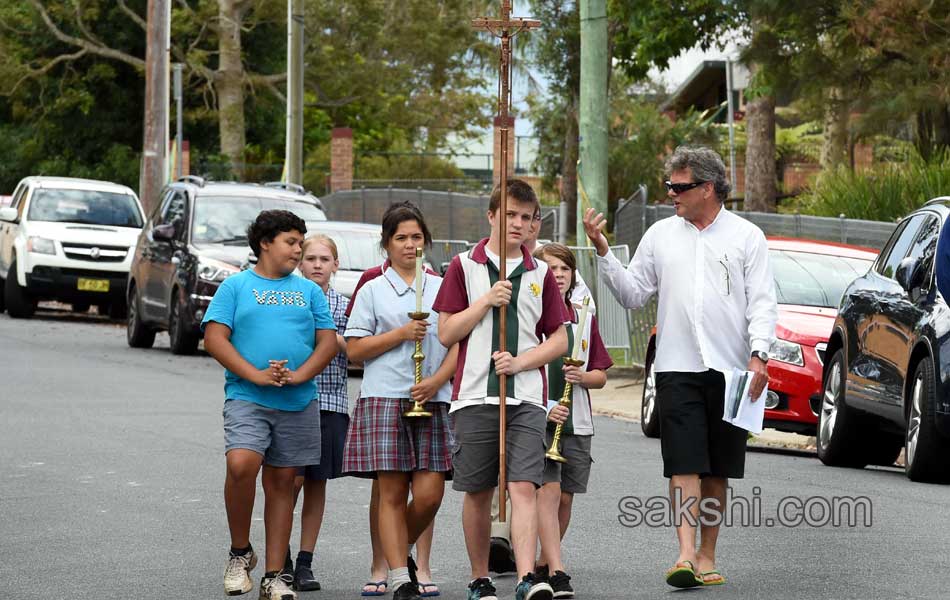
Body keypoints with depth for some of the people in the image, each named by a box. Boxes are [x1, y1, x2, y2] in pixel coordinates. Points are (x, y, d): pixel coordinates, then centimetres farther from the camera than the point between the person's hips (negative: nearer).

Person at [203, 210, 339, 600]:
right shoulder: (236, 286, 7)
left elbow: (328, 341, 10)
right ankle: (240, 553, -6)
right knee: (241, 464, -25)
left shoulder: (308, 291, 16)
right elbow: (214, 338, -2)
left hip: (299, 403, 3)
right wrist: (256, 375, -13)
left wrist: (298, 376, -8)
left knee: (281, 481, 4)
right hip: (246, 397, -3)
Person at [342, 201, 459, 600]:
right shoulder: (373, 290, 7)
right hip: (384, 398, -2)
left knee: (429, 494, -5)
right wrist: (401, 334, -8)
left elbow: (458, 343, 9)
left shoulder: (441, 288, 12)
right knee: (392, 493, -4)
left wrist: (436, 381, -7)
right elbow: (355, 349, 3)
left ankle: (400, 550, 22)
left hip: (432, 401, 2)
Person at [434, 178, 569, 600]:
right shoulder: (465, 267, 5)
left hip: (525, 399, 1)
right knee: (477, 493, 5)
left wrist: (520, 361, -6)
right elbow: (446, 333, 2)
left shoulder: (539, 274, 11)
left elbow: (559, 340, 10)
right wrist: (486, 301, -10)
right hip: (475, 397, -1)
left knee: (524, 487, -12)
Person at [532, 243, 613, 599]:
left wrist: (582, 376, -7)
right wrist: (543, 407, -13)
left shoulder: (585, 319, 12)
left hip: (576, 422, 5)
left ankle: (544, 563, 22)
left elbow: (601, 376, 16)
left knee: (565, 497, 6)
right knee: (548, 490, -15)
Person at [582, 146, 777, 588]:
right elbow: (632, 294, 12)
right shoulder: (661, 235, 10)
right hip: (677, 368, 0)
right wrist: (604, 253, -1)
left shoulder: (746, 236, 5)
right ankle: (686, 553, -18)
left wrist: (758, 354, -12)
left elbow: (762, 302, 1)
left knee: (717, 469, 6)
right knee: (684, 464, -11)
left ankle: (707, 555, 14)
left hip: (730, 368, 0)